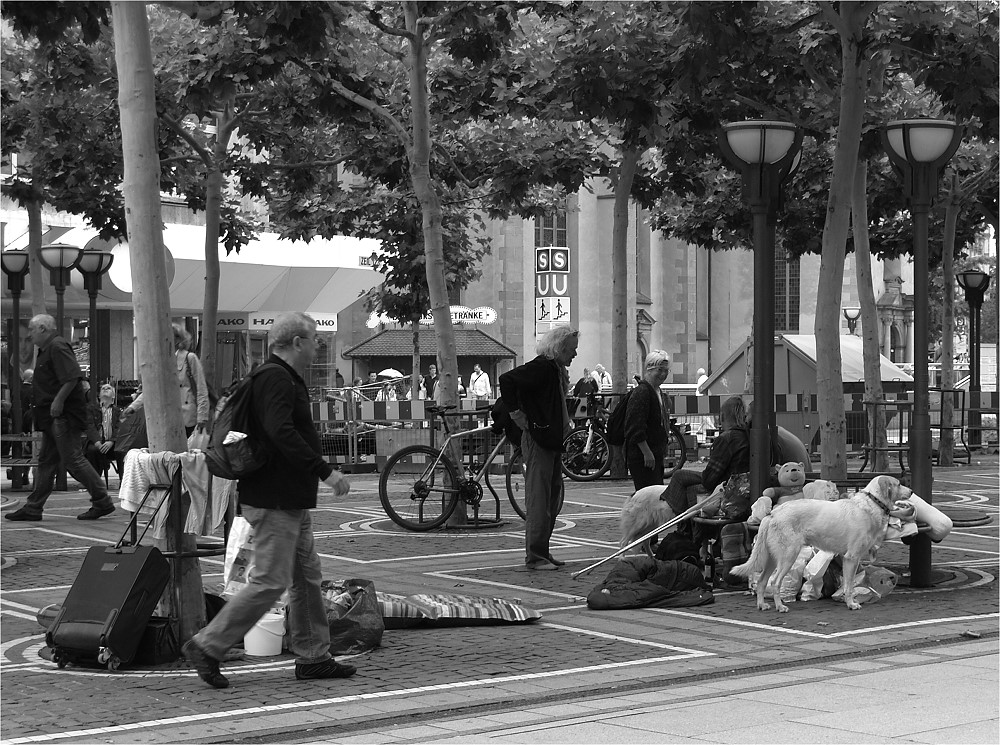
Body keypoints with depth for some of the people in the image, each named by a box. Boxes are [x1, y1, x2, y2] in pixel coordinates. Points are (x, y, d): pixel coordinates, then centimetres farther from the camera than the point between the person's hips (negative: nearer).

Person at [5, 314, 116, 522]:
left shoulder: (58, 347, -13)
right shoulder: (45, 350, 19)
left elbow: (73, 377, -23)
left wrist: (59, 400, -23)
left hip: (65, 416, -11)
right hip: (54, 418, 11)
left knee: (73, 460, -9)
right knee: (46, 461, 12)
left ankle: (103, 502, -4)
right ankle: (33, 508, 16)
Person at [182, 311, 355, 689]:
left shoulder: (286, 378, 18)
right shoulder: (275, 379, -16)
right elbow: (281, 433, -29)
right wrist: (326, 471, -29)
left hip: (291, 501, 11)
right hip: (274, 501, -11)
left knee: (308, 577, 13)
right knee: (270, 582, -9)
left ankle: (313, 657, 19)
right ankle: (207, 646, -3)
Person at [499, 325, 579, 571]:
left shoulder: (557, 370, 16)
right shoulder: (541, 367, -15)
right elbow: (506, 380, -23)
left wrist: (565, 427, 15)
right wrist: (515, 412, -20)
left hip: (552, 441, 10)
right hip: (537, 440, -10)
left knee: (554, 498, 14)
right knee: (538, 500, -8)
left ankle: (542, 552, 21)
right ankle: (535, 557, -5)